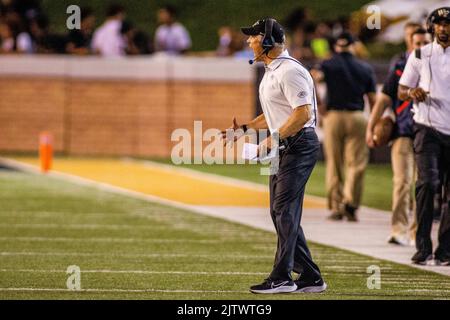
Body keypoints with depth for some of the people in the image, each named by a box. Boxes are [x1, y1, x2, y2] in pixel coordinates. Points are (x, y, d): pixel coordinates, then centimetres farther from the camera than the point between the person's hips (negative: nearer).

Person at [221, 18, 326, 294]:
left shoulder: (289, 71, -16)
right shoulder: (271, 72, 17)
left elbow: (303, 113, -24)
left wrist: (274, 138, -24)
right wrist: (244, 128, 16)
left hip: (299, 145, -11)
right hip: (282, 148, 11)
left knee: (285, 210, -12)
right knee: (281, 212, 10)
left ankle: (282, 278, -11)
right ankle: (310, 277, 13)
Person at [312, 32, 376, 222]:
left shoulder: (328, 65, 6)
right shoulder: (366, 69, 11)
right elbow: (373, 100, 7)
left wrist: (318, 106, -8)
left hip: (333, 115, 0)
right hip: (357, 117, 0)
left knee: (334, 165, 7)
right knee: (356, 164, -1)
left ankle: (336, 207, 6)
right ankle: (350, 202, -19)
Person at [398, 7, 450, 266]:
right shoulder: (420, 55, 9)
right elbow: (401, 91, 10)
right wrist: (412, 93, -11)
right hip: (428, 128, -2)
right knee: (428, 182, -18)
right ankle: (423, 247, -15)